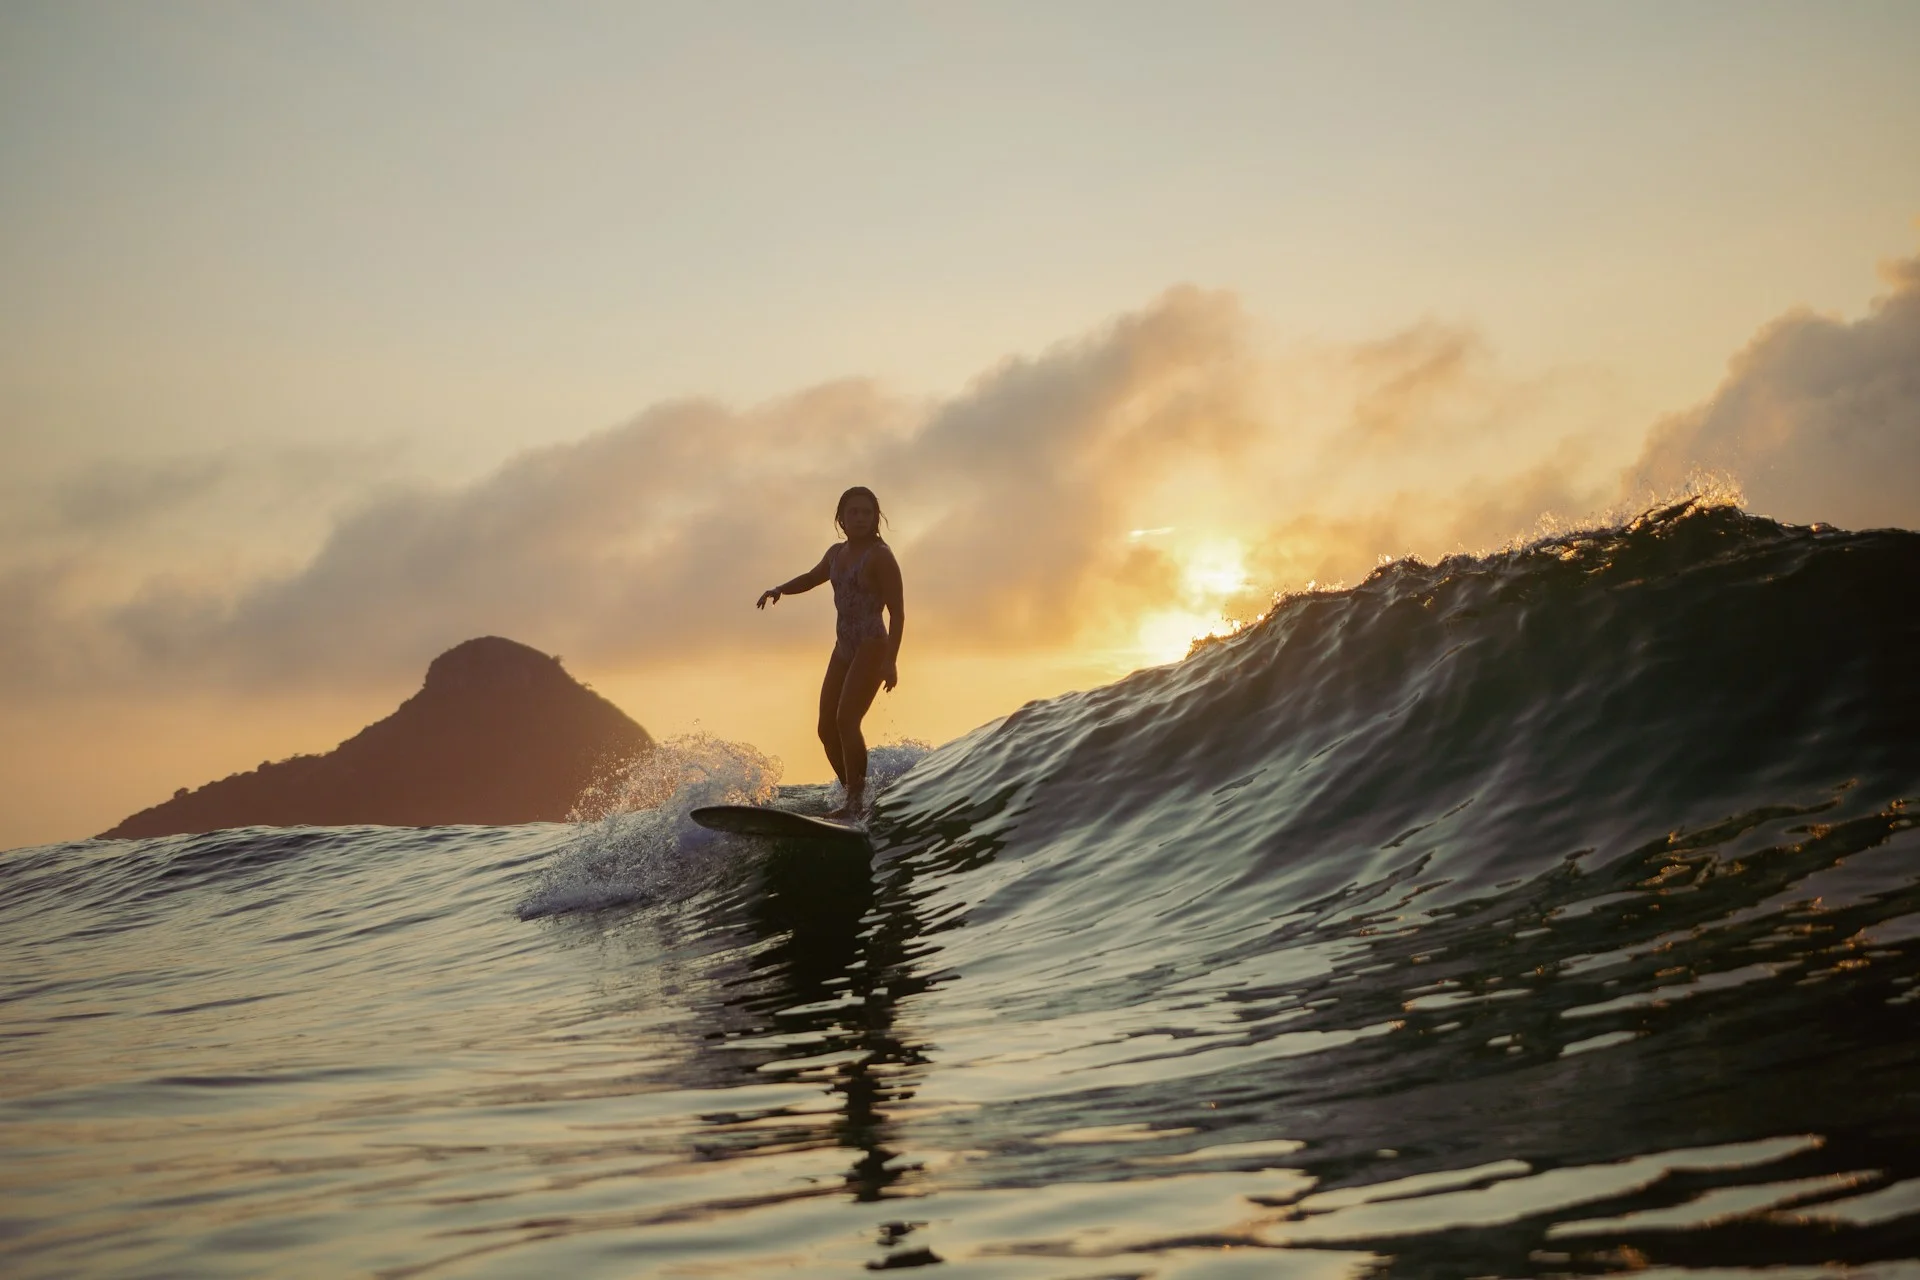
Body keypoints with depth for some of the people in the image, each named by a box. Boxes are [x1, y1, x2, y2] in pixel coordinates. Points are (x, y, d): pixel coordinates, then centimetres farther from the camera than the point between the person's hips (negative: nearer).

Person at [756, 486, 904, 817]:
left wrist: (891, 660, -25)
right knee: (827, 728, 7)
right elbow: (811, 578, 32)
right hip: (843, 649, 9)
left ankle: (856, 800, -15)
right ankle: (855, 798, 17)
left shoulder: (881, 556, -11)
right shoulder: (837, 553, 11)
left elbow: (897, 612, -16)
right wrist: (778, 589, 13)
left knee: (846, 721, -20)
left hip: (872, 649, -8)